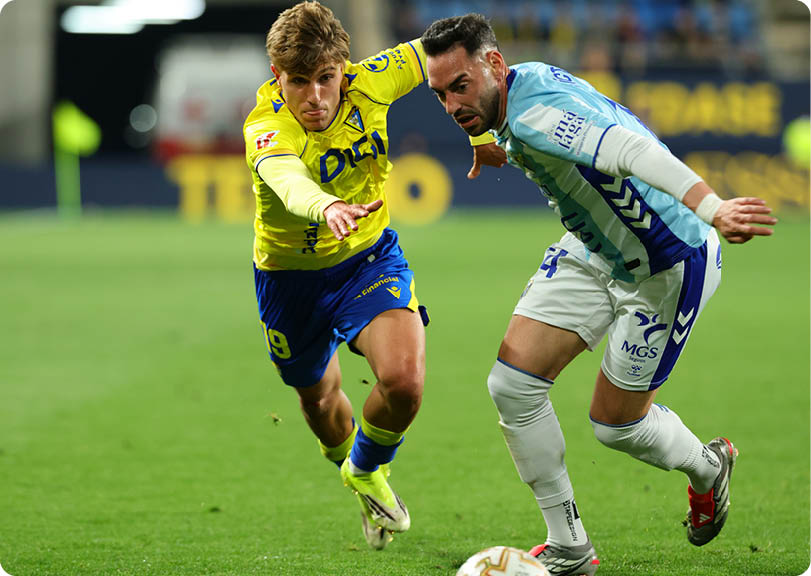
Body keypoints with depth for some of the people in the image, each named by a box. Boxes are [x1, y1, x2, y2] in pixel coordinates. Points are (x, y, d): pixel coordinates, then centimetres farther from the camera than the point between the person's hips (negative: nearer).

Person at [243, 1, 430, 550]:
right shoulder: (265, 128, -32)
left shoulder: (367, 84, -21)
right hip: (291, 273, -1)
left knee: (404, 380, -23)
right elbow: (287, 179, -55)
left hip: (370, 257, 1)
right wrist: (328, 208, -77)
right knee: (319, 397, 20)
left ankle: (367, 470, 11)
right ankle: (354, 472, 56)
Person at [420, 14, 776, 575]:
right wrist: (498, 147, 19)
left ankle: (707, 467, 38)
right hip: (595, 250, 9)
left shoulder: (533, 116, -32)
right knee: (513, 383, -3)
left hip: (669, 265, -9)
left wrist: (711, 210, -60)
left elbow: (634, 151, -47)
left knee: (616, 423, 3)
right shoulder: (525, 83, -3)